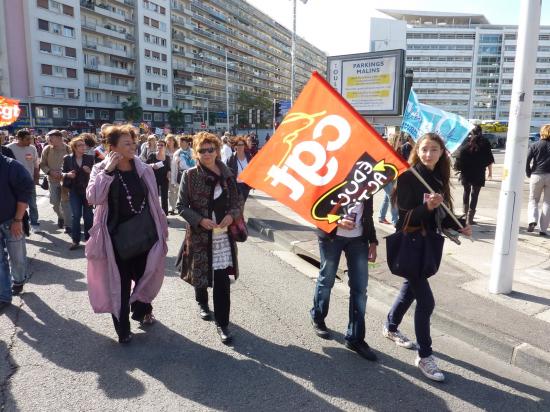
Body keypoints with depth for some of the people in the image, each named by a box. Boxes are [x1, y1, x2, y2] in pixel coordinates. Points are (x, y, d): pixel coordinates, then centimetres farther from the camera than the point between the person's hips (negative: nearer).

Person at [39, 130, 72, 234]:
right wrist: (50, 172, -12)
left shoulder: (67, 149, -10)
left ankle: (67, 224, 7)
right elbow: (42, 164, 4)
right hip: (53, 179, 3)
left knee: (65, 201, -3)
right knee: (54, 202, 7)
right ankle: (60, 216, 36)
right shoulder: (47, 149, -4)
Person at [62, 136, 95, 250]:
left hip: (88, 189, 0)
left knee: (88, 215, 7)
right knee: (76, 215, -1)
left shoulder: (90, 158, -1)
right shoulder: (68, 158, 0)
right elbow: (62, 172, 7)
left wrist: (90, 171, -18)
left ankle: (88, 238, 21)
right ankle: (75, 240, 7)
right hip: (74, 190, 0)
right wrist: (68, 174, -14)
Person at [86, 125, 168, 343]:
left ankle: (140, 310, 44)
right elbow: (93, 198, -20)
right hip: (118, 237, -3)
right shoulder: (101, 170, -5)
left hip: (144, 234, 3)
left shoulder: (143, 169, 1)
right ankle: (122, 328, 23)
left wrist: (161, 229, 7)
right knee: (120, 283, 6)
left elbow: (154, 202, 6)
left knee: (146, 276, 15)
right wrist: (108, 171, -23)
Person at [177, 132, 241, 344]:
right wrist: (200, 220, -18)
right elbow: (181, 206, -4)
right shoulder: (190, 175, -5)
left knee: (222, 279, -1)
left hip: (223, 234, 1)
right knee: (201, 270, 17)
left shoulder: (227, 174, 2)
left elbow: (236, 202, 9)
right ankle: (202, 302, 49)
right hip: (199, 234, -1)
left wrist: (231, 215, -11)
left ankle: (222, 323, 11)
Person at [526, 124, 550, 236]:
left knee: (533, 200, 13)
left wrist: (529, 174, 3)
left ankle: (532, 220, -12)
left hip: (536, 176, 0)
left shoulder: (535, 146, 1)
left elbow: (526, 160, -7)